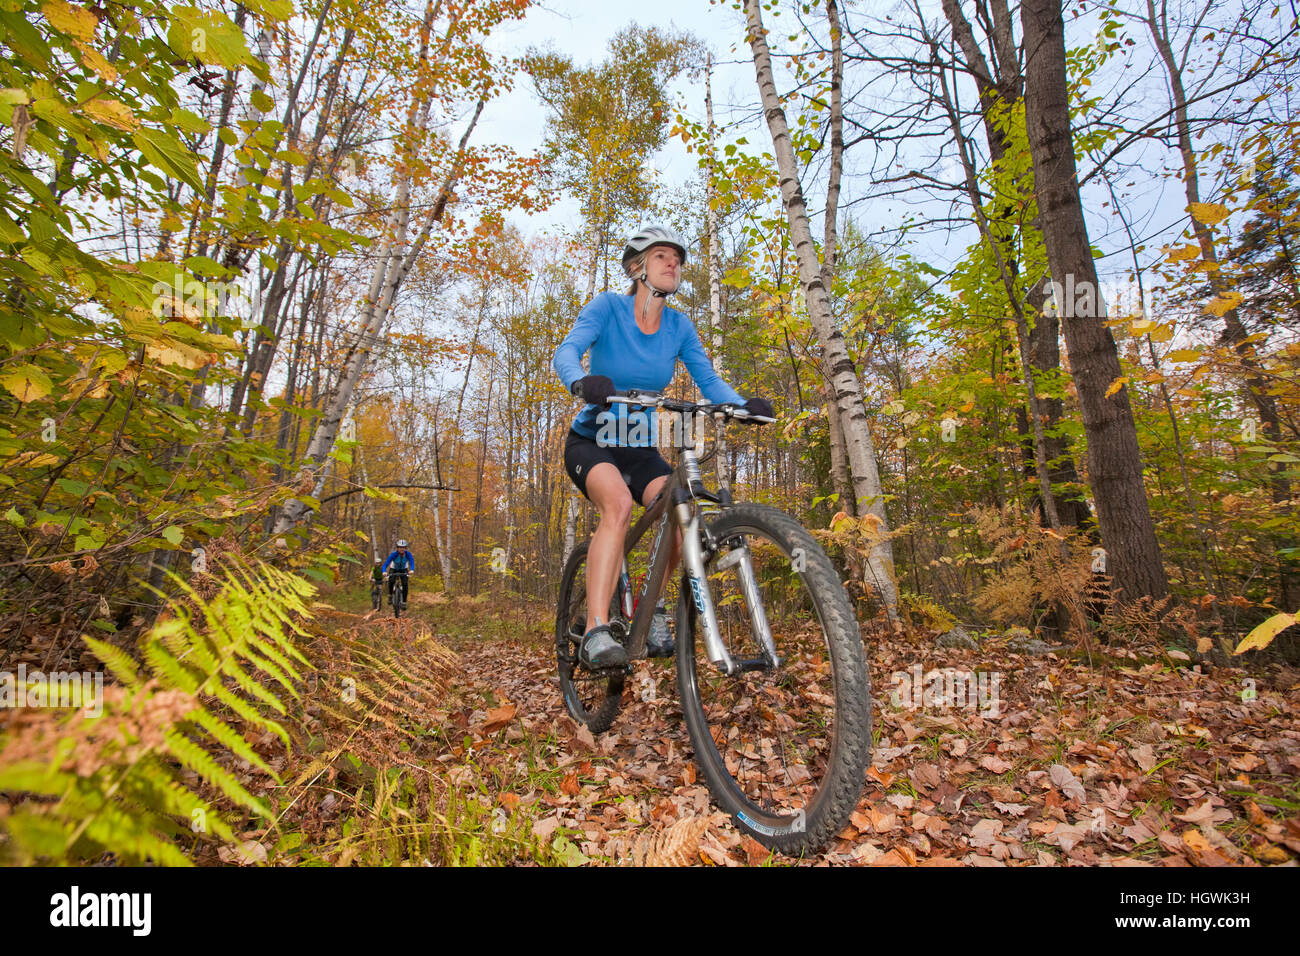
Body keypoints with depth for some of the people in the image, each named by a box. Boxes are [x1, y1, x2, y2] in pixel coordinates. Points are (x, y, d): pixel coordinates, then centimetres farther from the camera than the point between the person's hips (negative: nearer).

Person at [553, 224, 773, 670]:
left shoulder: (679, 326, 3)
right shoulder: (608, 306, -8)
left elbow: (709, 381, -5)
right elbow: (567, 351, -23)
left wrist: (744, 404, -25)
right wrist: (581, 382, -46)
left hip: (641, 451, 4)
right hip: (591, 443, -4)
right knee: (618, 503, -34)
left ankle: (652, 604, 6)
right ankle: (595, 634, -32)